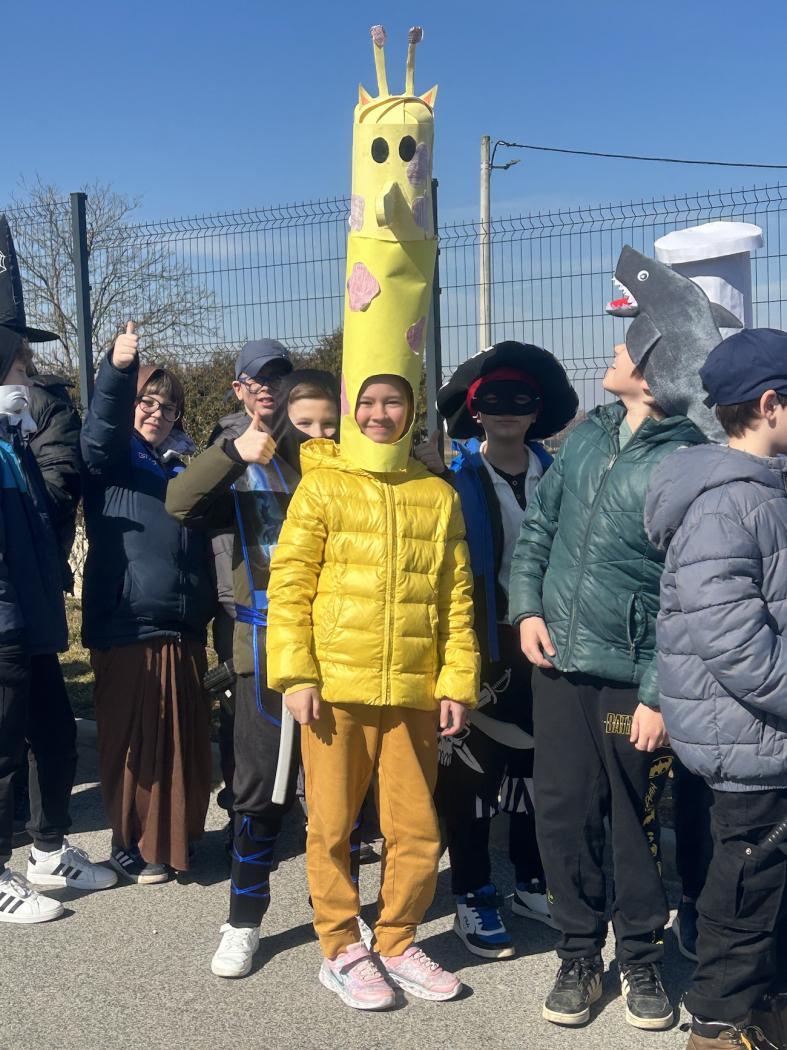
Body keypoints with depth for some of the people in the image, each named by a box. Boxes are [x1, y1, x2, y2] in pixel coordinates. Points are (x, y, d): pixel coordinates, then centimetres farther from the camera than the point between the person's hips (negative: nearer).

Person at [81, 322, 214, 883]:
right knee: (131, 742, 1)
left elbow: (207, 536, 18)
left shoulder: (187, 463, 17)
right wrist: (116, 368, -36)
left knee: (185, 738, 9)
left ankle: (176, 835, 25)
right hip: (124, 625, -4)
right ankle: (132, 844, 16)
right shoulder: (111, 459, 3)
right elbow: (101, 427, -19)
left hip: (183, 626, 4)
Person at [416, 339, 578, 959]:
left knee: (536, 767, 14)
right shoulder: (454, 478, -4)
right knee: (469, 770, 2)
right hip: (476, 646, -4)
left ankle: (533, 884, 30)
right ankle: (472, 899, 16)